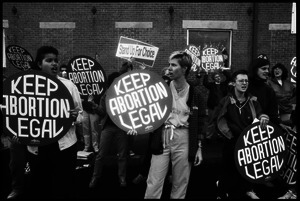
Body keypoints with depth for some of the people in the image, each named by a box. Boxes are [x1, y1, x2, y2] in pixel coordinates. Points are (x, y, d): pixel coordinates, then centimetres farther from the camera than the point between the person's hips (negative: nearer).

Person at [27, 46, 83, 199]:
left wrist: (75, 116, -15)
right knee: (39, 189, 12)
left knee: (64, 189, 7)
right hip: (37, 147, 1)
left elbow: (80, 112, 7)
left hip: (64, 145, 0)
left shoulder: (68, 85, 3)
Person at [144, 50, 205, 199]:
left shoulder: (194, 94, 3)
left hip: (183, 139, 0)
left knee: (180, 185, 9)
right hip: (162, 137, 0)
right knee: (153, 185, -1)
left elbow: (199, 124, 6)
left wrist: (198, 148, 4)